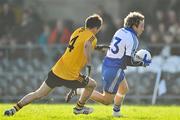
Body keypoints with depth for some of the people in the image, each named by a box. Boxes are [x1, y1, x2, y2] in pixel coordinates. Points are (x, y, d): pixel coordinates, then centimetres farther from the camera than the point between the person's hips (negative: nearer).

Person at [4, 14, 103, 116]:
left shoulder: (79, 31, 13)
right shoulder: (91, 37, -10)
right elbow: (87, 46, -33)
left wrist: (96, 47, 31)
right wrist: (89, 64, -32)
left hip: (57, 70, 6)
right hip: (71, 76, -6)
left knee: (39, 94, 13)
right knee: (92, 84, 20)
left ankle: (14, 109, 7)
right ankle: (79, 108, 32)